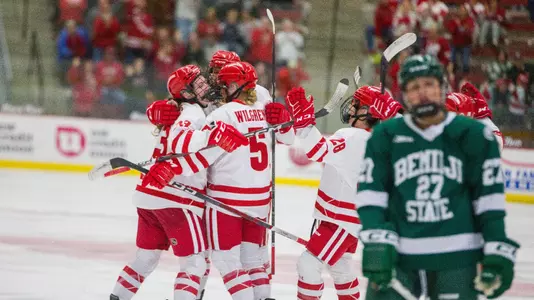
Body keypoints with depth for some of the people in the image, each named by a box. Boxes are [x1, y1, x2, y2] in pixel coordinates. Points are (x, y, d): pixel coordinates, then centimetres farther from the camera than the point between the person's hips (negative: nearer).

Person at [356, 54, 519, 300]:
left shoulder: (473, 135, 1)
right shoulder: (385, 136, 3)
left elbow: (490, 197, 3)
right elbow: (370, 193, 1)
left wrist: (497, 252, -1)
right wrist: (376, 241, -11)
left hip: (457, 259, 0)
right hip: (399, 257, 1)